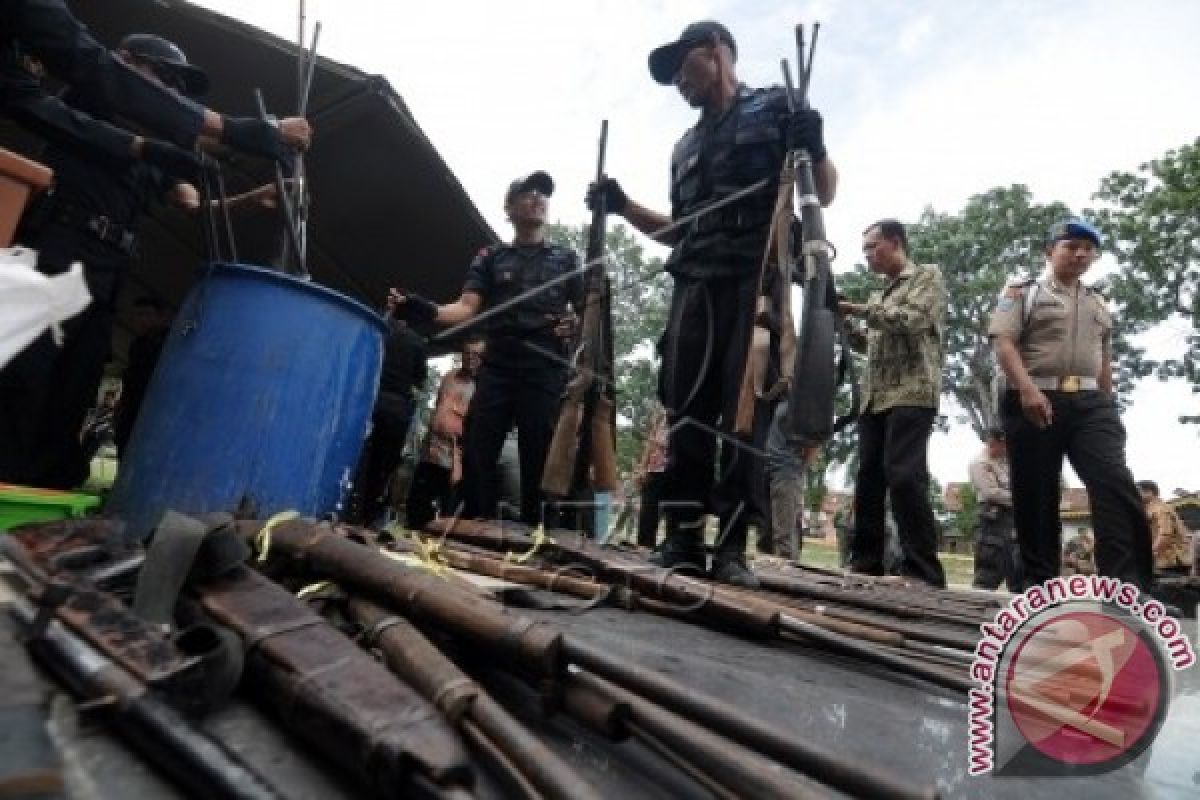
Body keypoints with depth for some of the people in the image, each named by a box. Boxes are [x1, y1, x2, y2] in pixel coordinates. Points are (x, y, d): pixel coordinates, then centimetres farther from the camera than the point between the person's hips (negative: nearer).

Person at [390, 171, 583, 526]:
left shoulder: (566, 258, 18)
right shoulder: (490, 257, 18)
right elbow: (467, 309, 5)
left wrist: (577, 323, -12)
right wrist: (427, 311, -15)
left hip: (547, 373, 0)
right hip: (497, 369, 1)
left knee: (538, 464, -2)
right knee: (476, 458, -6)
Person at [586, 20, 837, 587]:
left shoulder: (776, 108, 13)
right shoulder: (686, 147, 28)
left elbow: (824, 195, 8)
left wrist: (815, 150, -13)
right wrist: (624, 206, 18)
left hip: (756, 280, -4)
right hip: (694, 286, 5)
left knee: (745, 411, -10)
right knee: (687, 412, -5)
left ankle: (732, 546, -7)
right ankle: (683, 540, -1)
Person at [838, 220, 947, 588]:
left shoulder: (927, 275, 7)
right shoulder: (879, 296, 26)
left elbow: (912, 319, -10)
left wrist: (857, 309, -5)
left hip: (911, 392, -7)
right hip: (874, 397, 7)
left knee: (903, 476, -16)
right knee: (868, 479, 3)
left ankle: (923, 572, -10)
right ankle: (865, 564, 8)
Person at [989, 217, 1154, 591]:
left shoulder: (1099, 305, 25)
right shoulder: (1022, 292, 6)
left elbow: (1104, 362, 27)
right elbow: (1003, 343, -8)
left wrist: (1109, 407, 19)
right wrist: (1027, 389, -23)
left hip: (1090, 402, 5)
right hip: (1034, 401, -4)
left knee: (1116, 485, -13)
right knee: (1036, 494, -2)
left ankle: (1130, 587, -13)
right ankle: (1040, 584, 6)